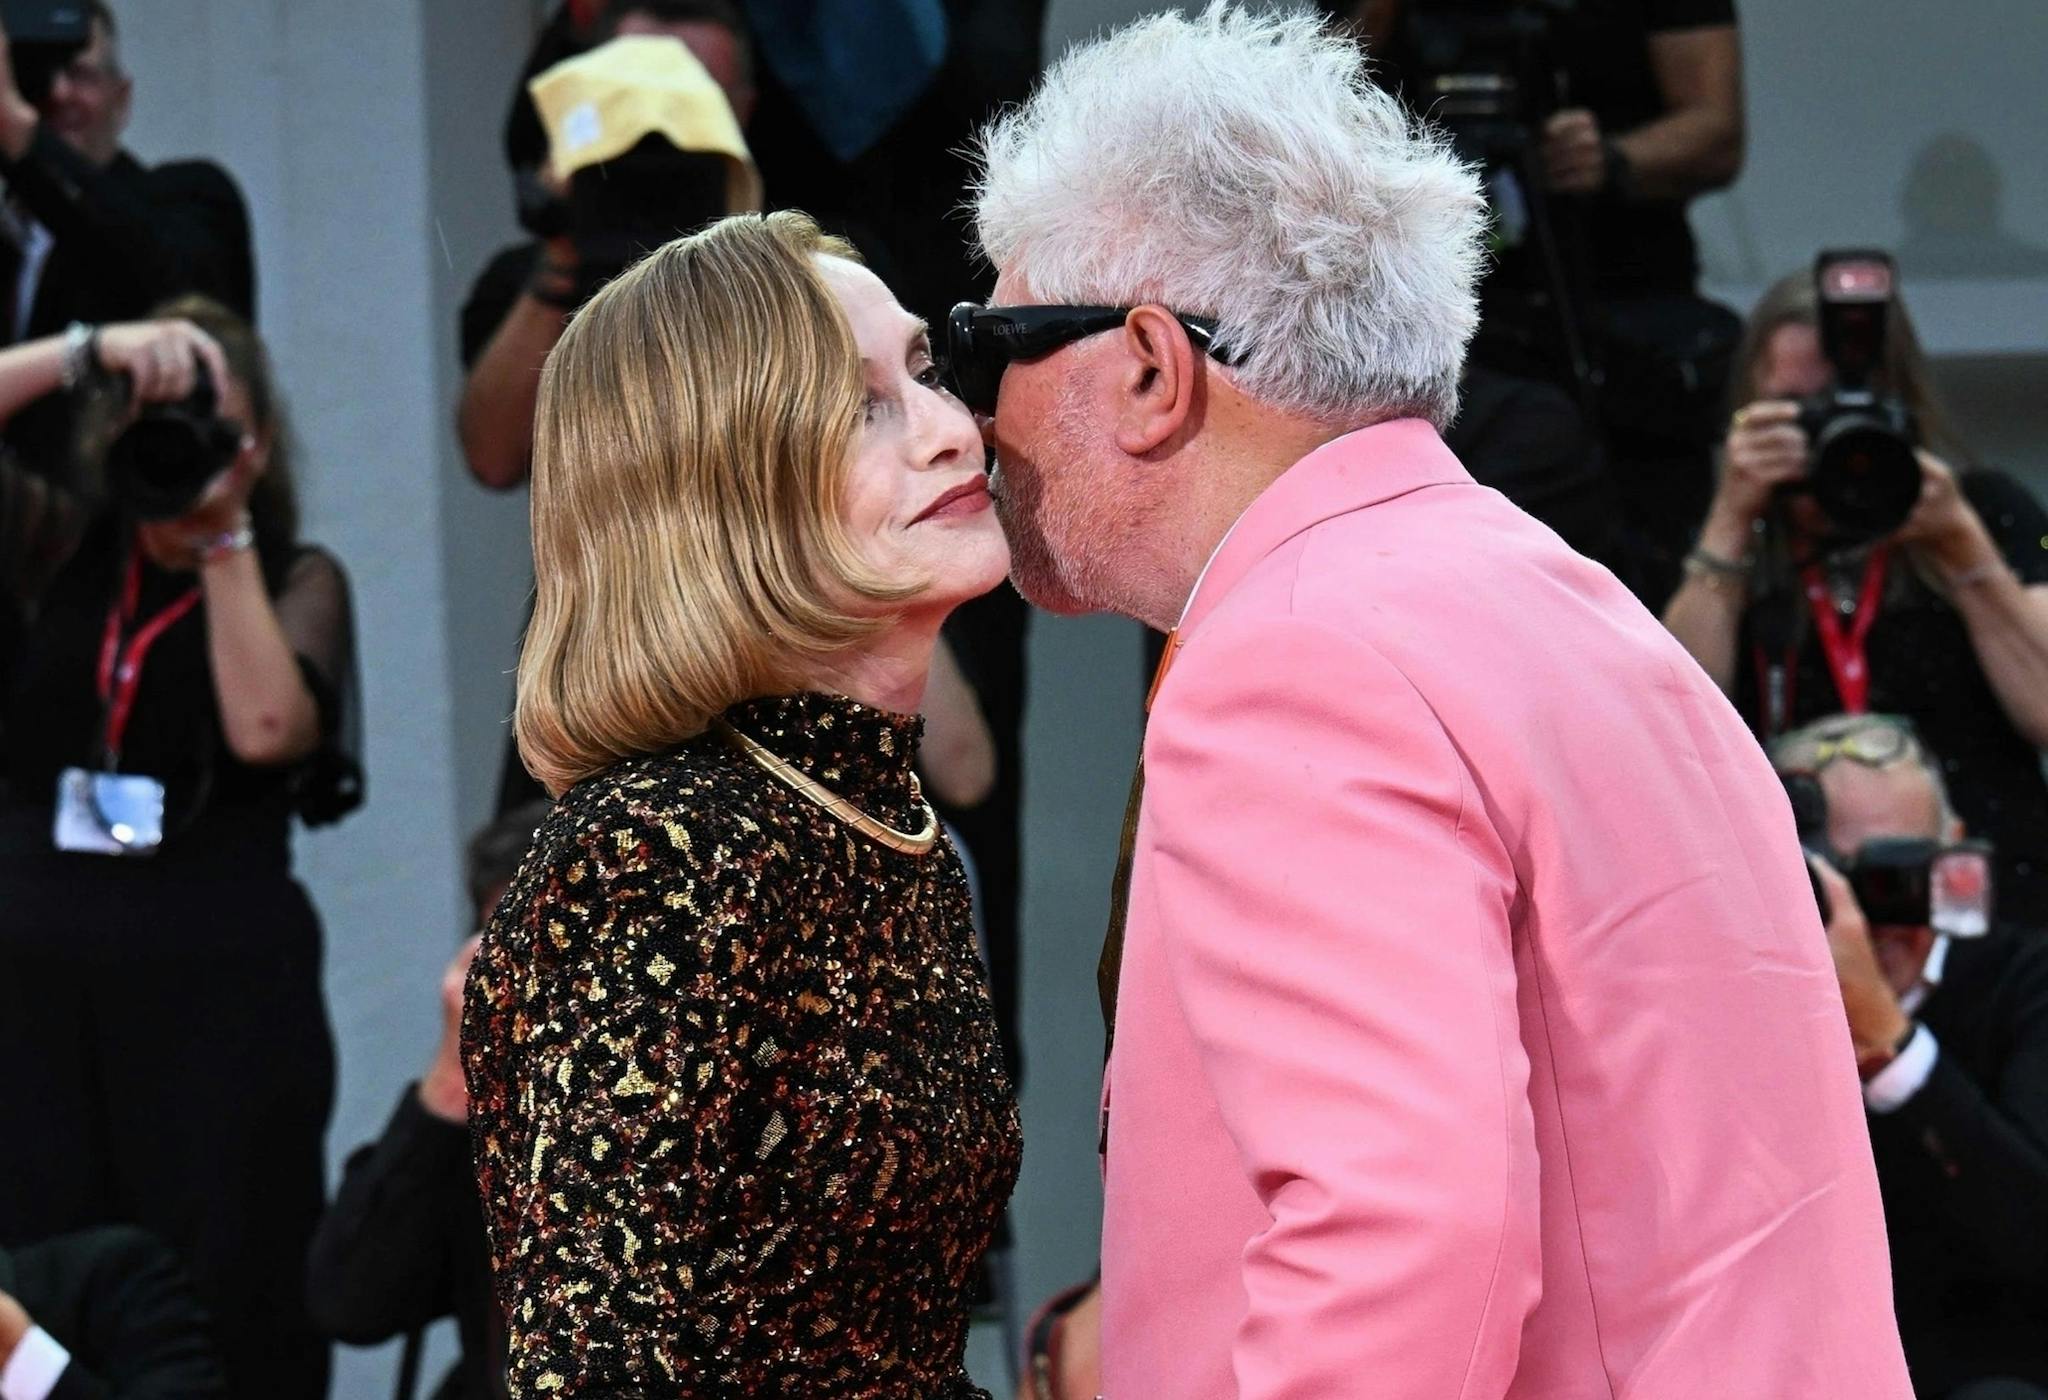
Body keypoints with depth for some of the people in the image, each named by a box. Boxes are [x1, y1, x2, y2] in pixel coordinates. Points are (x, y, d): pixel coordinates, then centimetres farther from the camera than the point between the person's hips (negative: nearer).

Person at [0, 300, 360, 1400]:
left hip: (219, 979, -2)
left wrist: (225, 535, -10)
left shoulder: (295, 578, 4)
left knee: (227, 1310, 2)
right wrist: (93, 352, -13)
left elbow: (266, 727, -15)